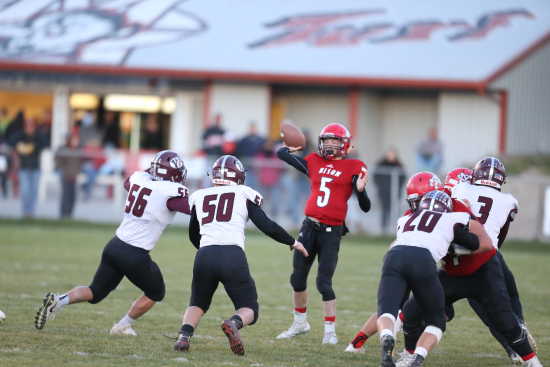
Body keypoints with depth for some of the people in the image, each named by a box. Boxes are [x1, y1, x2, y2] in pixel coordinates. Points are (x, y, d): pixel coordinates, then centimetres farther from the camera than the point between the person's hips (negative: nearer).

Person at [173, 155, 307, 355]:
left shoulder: (199, 197, 20)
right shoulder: (244, 194, 12)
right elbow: (267, 226, 7)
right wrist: (293, 242, 22)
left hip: (205, 256, 2)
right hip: (233, 257, -2)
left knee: (198, 303, 25)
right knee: (249, 310, 12)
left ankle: (184, 335, -5)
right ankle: (233, 323, -23)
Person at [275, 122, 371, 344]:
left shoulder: (352, 168, -2)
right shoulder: (314, 162, 9)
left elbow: (365, 208, -5)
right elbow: (281, 154, 18)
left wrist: (360, 190, -21)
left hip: (331, 231, -5)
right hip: (310, 226, 5)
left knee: (324, 283, -8)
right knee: (297, 279, 13)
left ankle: (330, 330, 4)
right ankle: (300, 322, 31)